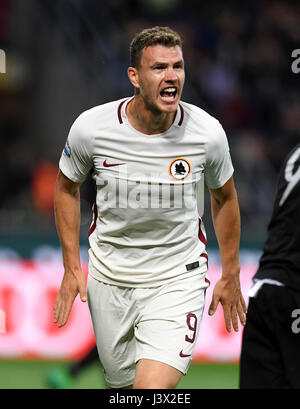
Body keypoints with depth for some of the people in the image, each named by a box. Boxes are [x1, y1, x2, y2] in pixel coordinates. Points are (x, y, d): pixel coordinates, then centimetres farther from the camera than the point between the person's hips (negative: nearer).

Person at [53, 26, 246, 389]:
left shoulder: (207, 133, -12)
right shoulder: (91, 127, -13)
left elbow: (224, 197, 7)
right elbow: (66, 187, 6)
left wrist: (230, 276, 13)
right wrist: (72, 267, 3)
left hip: (178, 281, -2)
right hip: (109, 278, 2)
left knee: (153, 388, -22)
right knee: (122, 383, 13)